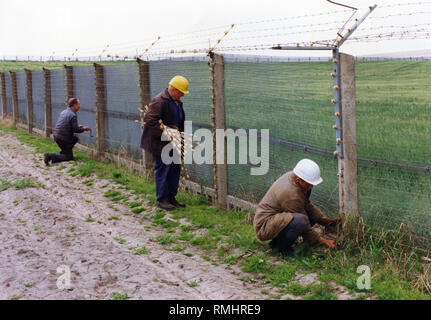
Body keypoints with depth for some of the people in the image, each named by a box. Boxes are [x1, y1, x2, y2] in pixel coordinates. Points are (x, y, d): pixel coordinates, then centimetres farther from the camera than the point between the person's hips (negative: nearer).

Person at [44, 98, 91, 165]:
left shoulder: (63, 112, 11)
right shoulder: (73, 115, -16)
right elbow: (76, 130, -18)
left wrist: (77, 127, 22)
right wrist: (84, 128, 1)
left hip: (56, 136, 8)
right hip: (63, 139, -8)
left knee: (75, 139, 27)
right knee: (69, 157, 1)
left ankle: (63, 153, 22)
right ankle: (50, 156, -15)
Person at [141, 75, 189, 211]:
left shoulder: (177, 102, 12)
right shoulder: (159, 101, -19)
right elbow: (149, 120, -25)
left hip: (172, 143, 9)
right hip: (159, 143, -9)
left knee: (175, 168, 12)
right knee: (162, 169, -3)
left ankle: (171, 197, 22)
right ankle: (162, 200, 7)